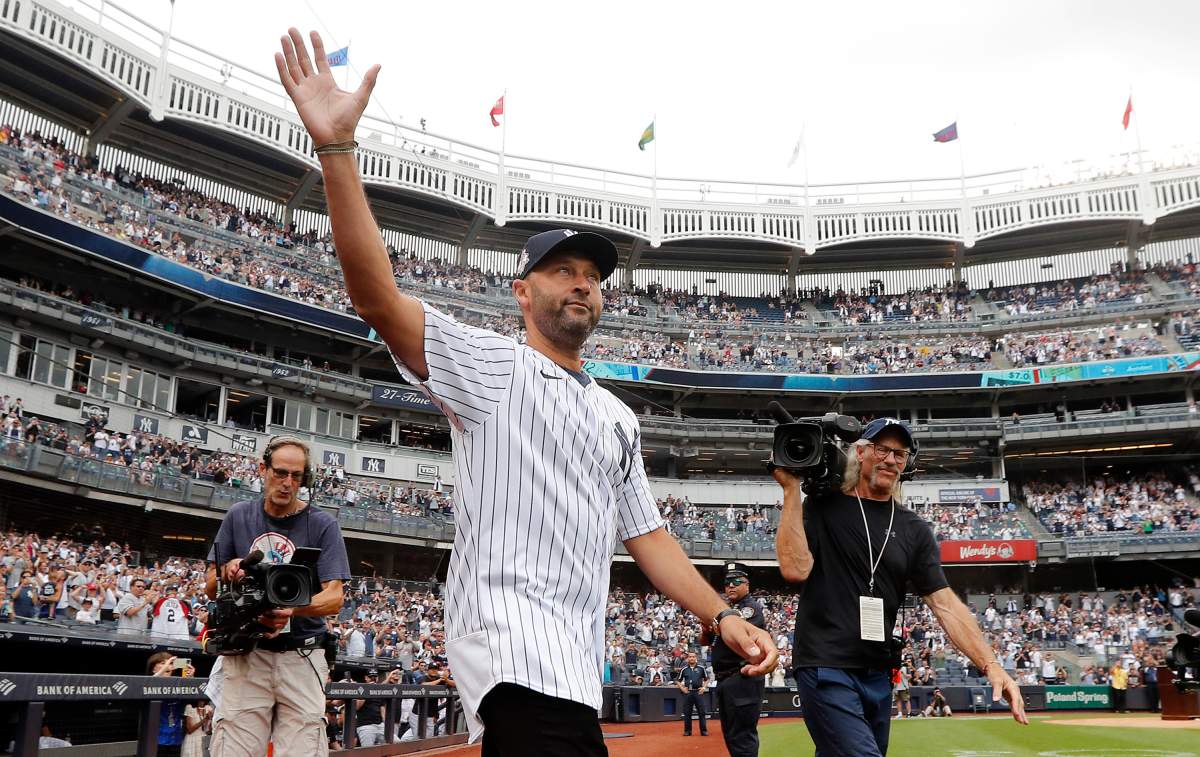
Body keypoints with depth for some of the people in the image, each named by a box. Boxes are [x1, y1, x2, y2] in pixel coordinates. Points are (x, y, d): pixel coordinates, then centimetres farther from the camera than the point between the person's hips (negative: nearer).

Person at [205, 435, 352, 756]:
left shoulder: (322, 525, 0)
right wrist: (228, 572, -10)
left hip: (302, 657, -1)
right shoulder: (238, 516, 9)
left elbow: (335, 598, -7)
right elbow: (211, 588, 13)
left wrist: (293, 608, -27)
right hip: (246, 654, 2)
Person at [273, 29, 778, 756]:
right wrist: (337, 146, -24)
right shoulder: (491, 366, 1)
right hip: (516, 646, -7)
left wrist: (723, 616, 11)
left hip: (577, 664, 8)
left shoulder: (619, 417, 22)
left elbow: (646, 533, 22)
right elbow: (379, 298, -14)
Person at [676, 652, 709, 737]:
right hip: (687, 693, 1)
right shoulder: (684, 670, 7)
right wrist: (682, 688, -3)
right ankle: (687, 730, 13)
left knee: (702, 712, -1)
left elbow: (706, 679, 12)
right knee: (687, 713, 5)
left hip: (698, 692, -1)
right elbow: (679, 681, 13)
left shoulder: (701, 668, 5)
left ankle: (704, 730, 5)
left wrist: (704, 687, -2)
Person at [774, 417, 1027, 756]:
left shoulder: (915, 530, 9)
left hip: (879, 676, 5)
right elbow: (795, 568, -17)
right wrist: (791, 489, -13)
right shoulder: (823, 508, -2)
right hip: (826, 669, -5)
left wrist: (991, 665, -11)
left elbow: (945, 603, 2)